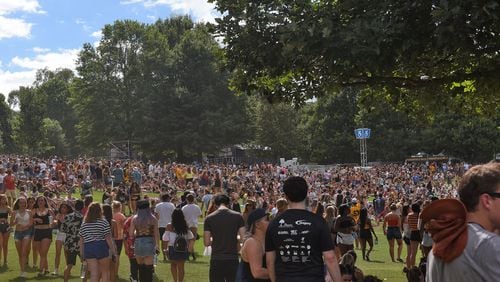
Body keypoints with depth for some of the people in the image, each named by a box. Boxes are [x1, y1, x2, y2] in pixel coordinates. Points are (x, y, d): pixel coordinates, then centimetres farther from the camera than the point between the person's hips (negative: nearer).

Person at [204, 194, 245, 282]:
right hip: (233, 259, 0)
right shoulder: (237, 216, -3)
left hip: (216, 260, 0)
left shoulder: (209, 218, -4)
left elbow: (206, 243, -3)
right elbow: (243, 238, -5)